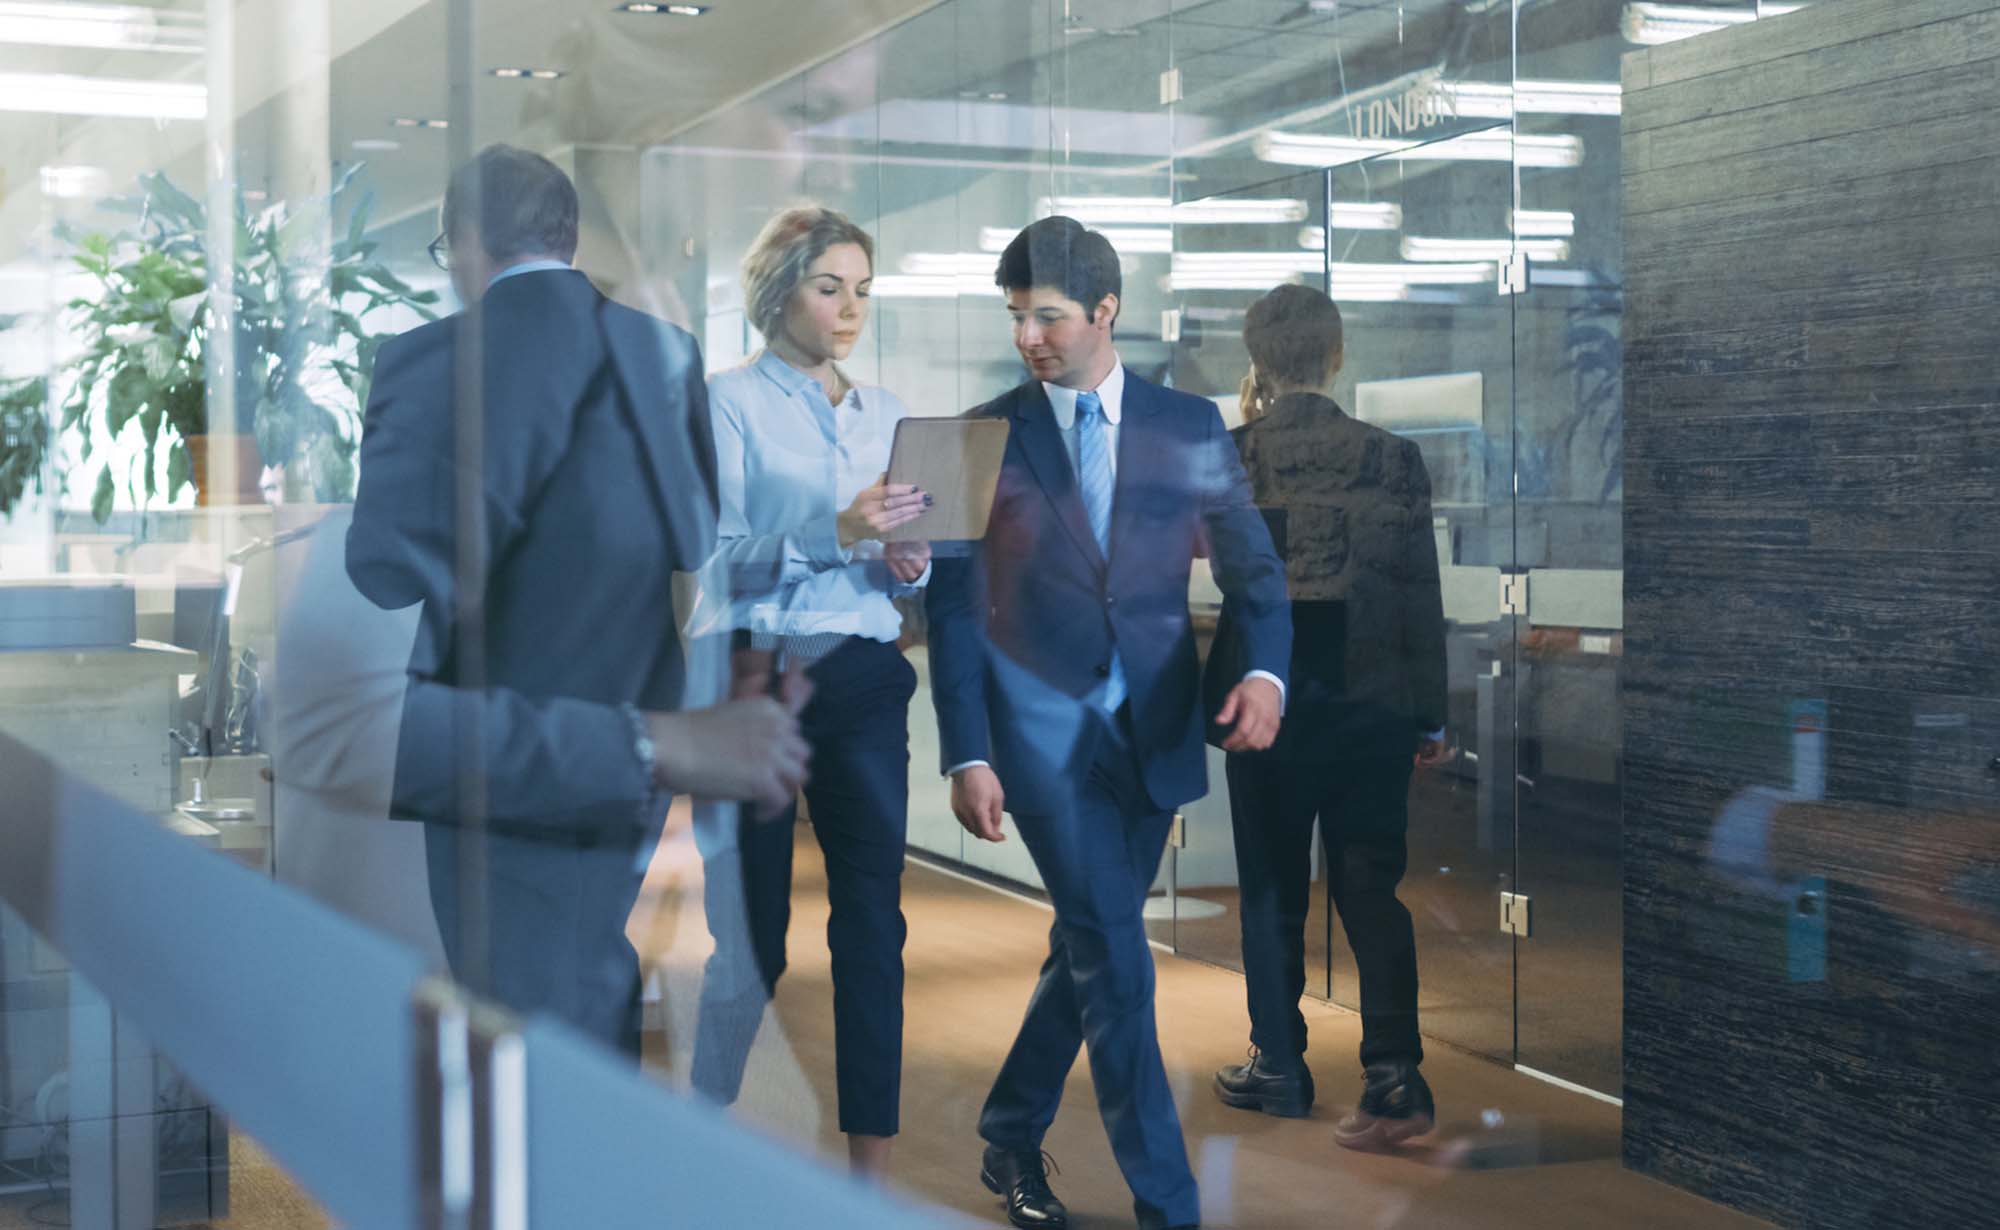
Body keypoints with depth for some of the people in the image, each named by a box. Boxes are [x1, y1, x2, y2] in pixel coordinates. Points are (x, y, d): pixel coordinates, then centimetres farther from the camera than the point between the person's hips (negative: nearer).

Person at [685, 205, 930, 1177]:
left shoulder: (884, 411, 14)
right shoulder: (731, 402, -2)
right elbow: (717, 558, -12)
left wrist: (908, 565, -6)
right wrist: (833, 533, -24)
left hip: (864, 683, 5)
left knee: (874, 922, 1)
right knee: (751, 937, 0)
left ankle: (871, 1163, 8)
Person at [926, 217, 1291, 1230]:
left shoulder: (1188, 426, 4)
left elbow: (1254, 569, 4)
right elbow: (954, 610, 0)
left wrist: (1266, 672, -16)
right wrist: (968, 756, -7)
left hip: (1153, 724, 3)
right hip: (1042, 724, -3)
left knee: (1090, 946, 13)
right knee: (1114, 958, -9)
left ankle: (1011, 1139, 33)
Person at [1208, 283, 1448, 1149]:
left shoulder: (1226, 458, -8)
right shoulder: (1392, 457, -5)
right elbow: (1421, 592, -2)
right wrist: (1430, 716, 6)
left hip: (1265, 700, -1)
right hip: (1372, 706, 1)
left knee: (1273, 890, 11)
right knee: (1372, 887, 4)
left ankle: (1278, 1068, 20)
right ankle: (1395, 1077, -4)